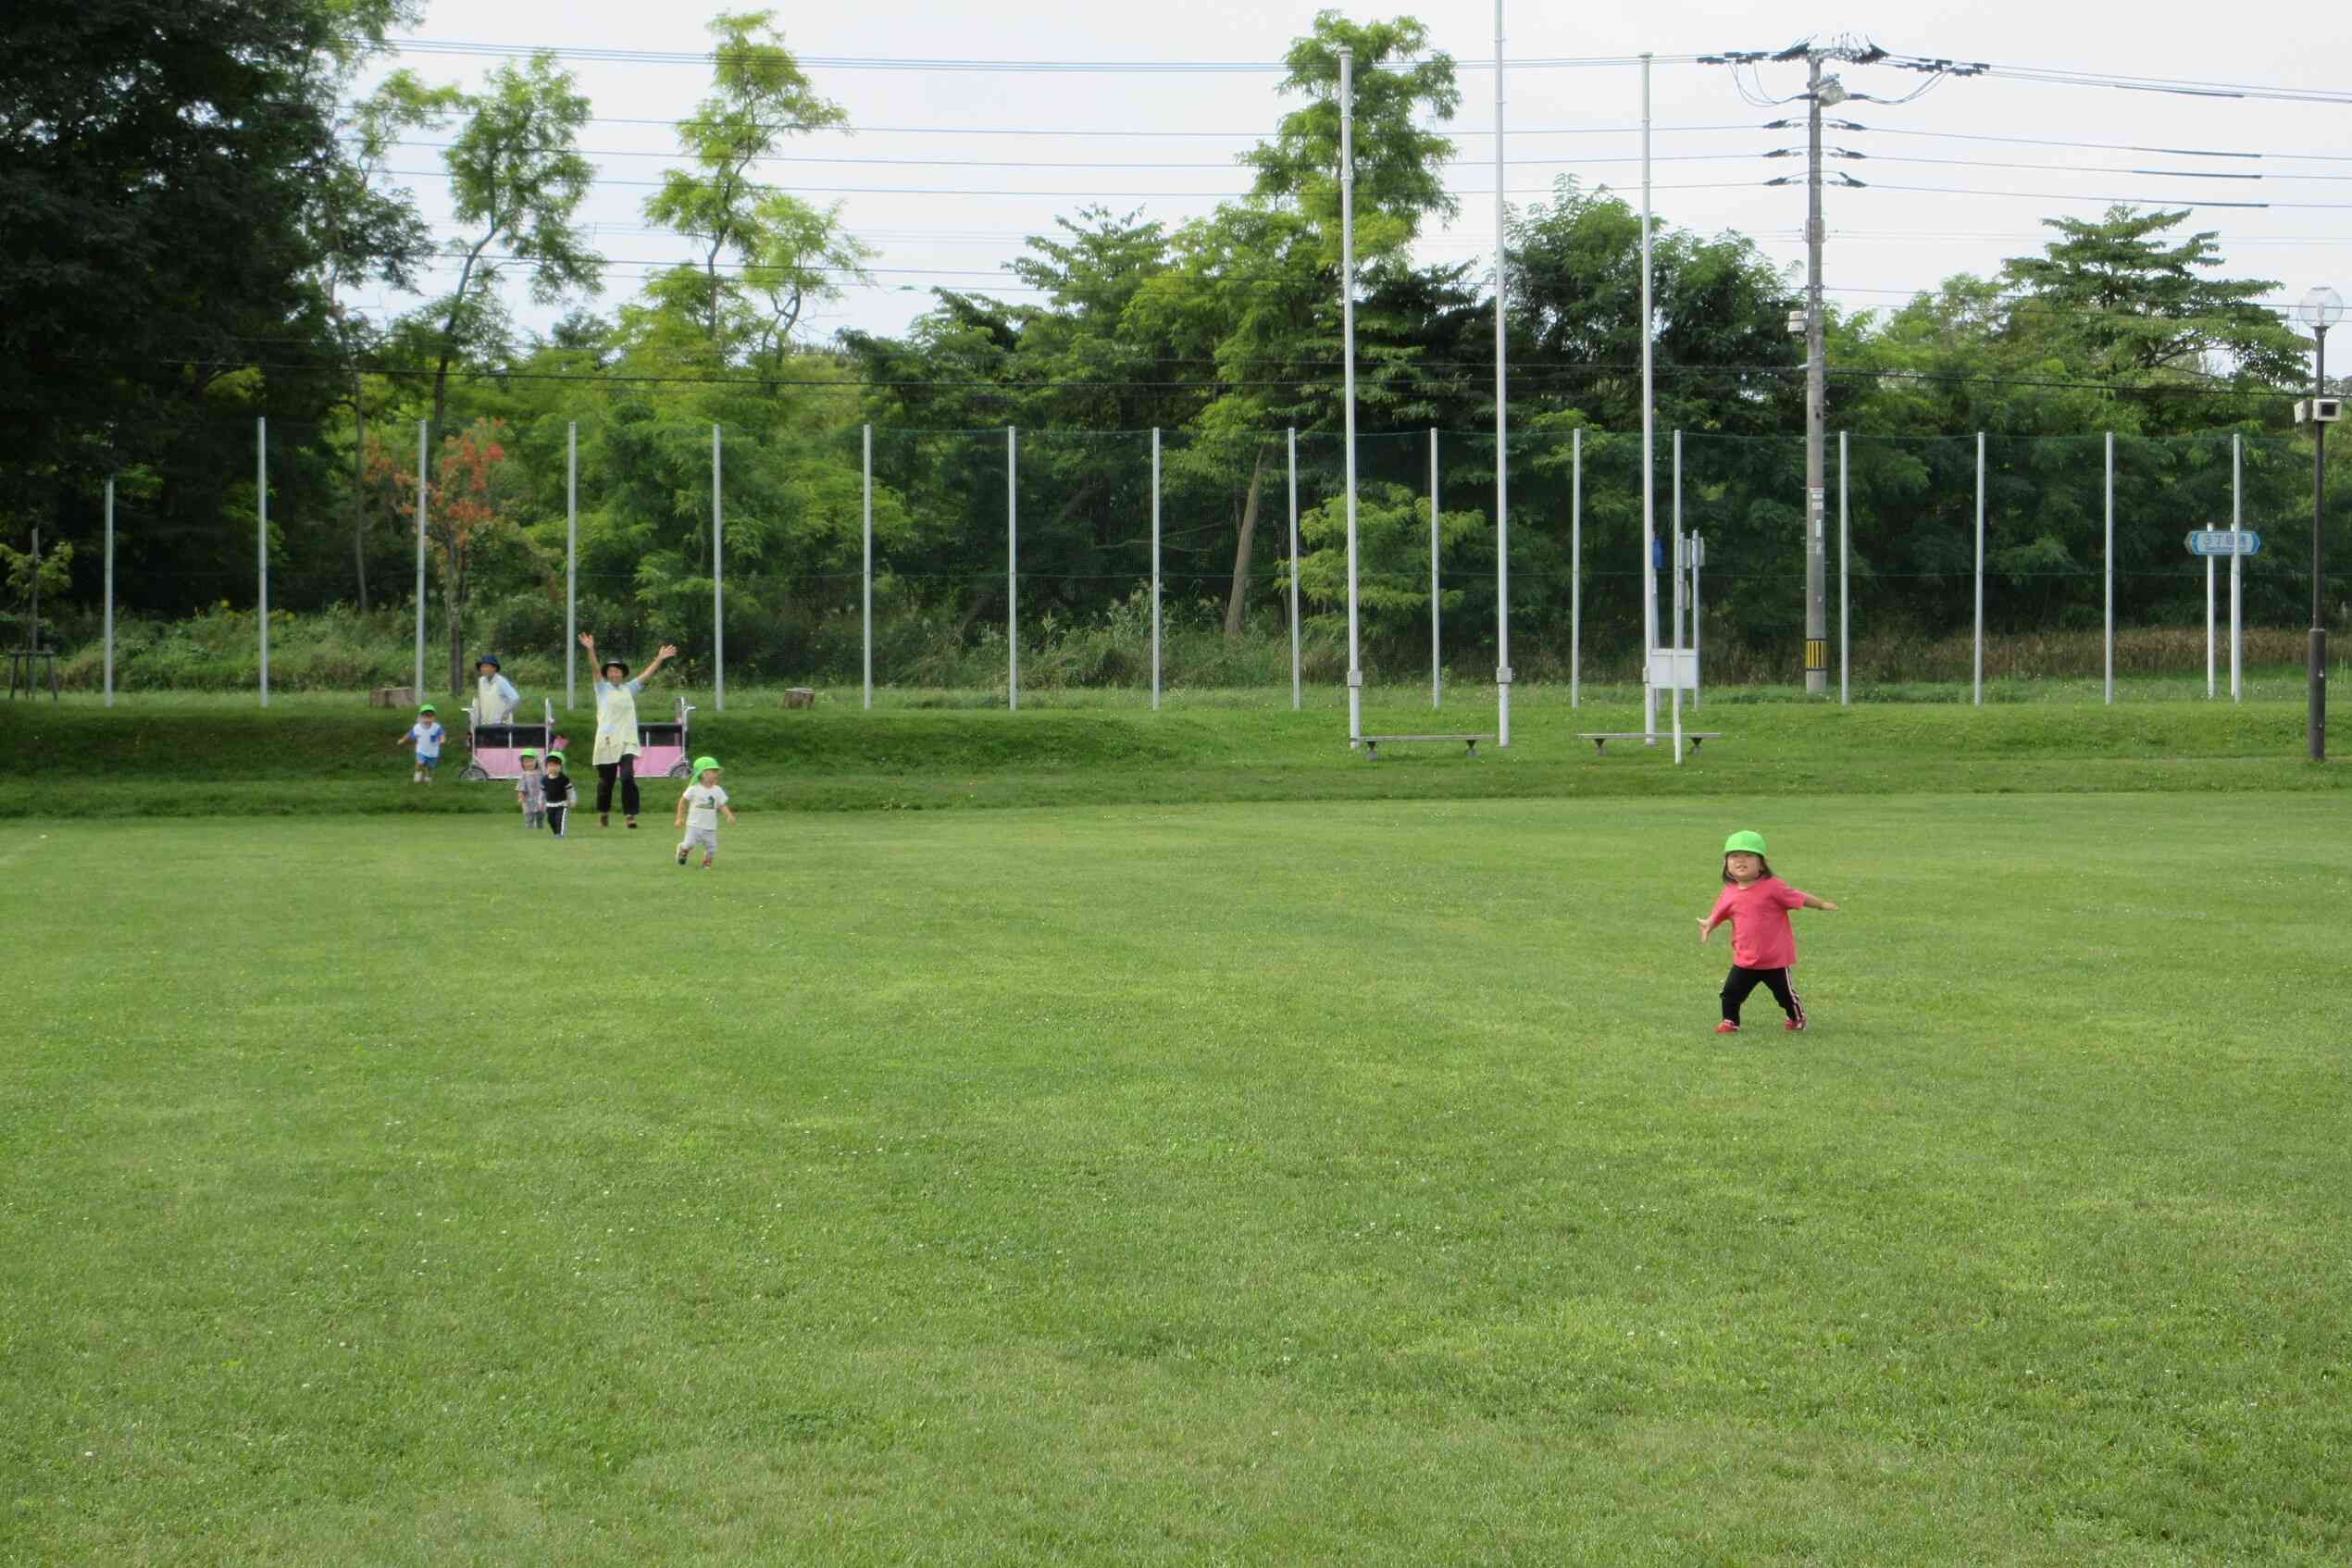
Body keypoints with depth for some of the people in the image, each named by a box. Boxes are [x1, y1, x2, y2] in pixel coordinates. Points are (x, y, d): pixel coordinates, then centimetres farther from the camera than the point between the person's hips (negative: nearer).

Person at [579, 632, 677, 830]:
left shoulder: (629, 689, 14)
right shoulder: (603, 688, 6)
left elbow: (646, 674, 12)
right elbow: (595, 669, -8)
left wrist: (660, 659, 4)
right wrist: (590, 650, -22)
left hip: (627, 741, 1)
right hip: (607, 741, -1)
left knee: (627, 777, -16)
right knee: (606, 780, 7)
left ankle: (629, 814, -14)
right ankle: (603, 812, 27)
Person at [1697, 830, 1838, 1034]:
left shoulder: (1772, 887, -15)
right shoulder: (1728, 894, -1)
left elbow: (1798, 898, -9)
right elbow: (1717, 916, 8)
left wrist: (1822, 904, -9)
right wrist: (1708, 925, -12)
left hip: (1776, 959, -3)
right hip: (1744, 960, 3)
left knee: (1784, 992, 14)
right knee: (1731, 991, 0)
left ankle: (1797, 1018, 38)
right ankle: (1730, 1022, 18)